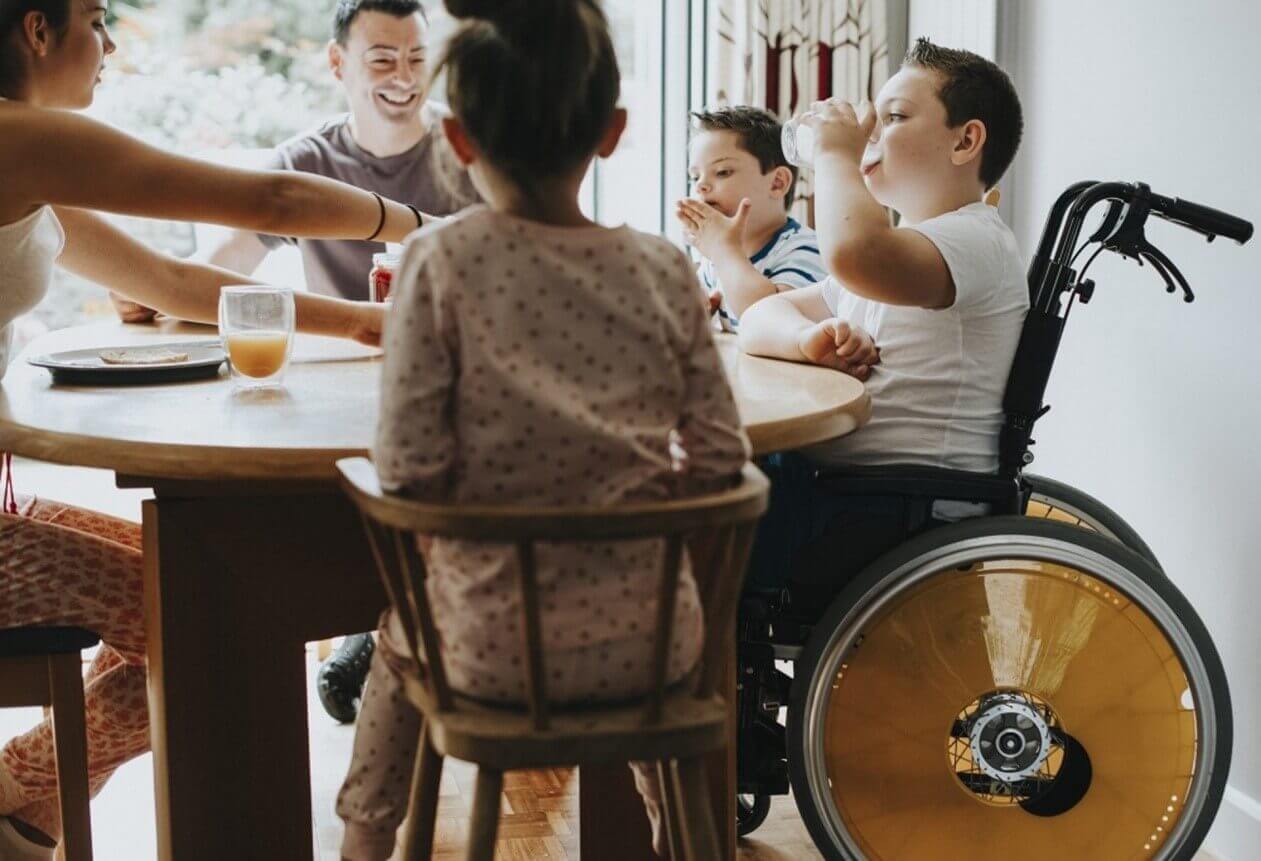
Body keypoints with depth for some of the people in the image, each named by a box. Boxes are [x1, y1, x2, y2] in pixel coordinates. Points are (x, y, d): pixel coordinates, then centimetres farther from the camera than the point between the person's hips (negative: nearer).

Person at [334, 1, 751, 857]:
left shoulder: (442, 260, -13)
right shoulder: (664, 269, -6)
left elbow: (410, 470, -14)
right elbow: (719, 457, -5)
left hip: (494, 650, -1)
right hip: (645, 643, 2)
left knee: (400, 632, 34)